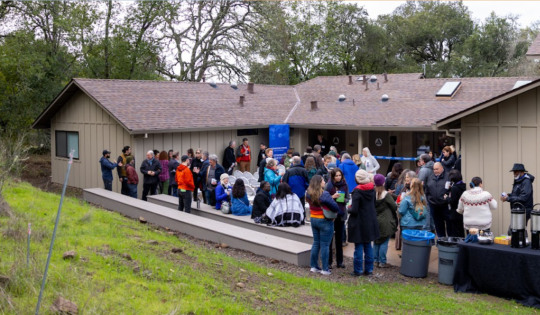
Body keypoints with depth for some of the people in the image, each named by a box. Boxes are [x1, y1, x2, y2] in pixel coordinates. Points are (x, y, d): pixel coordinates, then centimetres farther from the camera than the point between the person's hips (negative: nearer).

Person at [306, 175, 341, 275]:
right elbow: (335, 207, -19)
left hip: (313, 219, 7)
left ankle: (314, 266, 21)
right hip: (325, 221, -6)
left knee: (316, 243, 16)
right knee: (325, 245, 1)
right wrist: (336, 211, 4)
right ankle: (325, 269, 6)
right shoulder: (324, 194, -22)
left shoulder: (309, 194, -1)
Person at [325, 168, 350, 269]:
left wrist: (344, 200, -12)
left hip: (341, 214, 3)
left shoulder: (345, 185, 3)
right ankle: (328, 261, 8)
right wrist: (332, 197, -21)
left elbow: (348, 198, 9)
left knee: (339, 238, 11)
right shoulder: (328, 185, -7)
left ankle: (339, 261, 19)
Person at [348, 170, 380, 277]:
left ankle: (358, 270, 8)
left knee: (359, 247, 2)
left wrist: (349, 209, -1)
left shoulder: (357, 191, -19)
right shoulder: (372, 189, -1)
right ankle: (369, 269, 20)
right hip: (370, 222, 6)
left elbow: (354, 210, -21)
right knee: (368, 246, 14)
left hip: (359, 223, -6)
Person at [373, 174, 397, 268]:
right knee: (384, 242, 2)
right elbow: (394, 207, -7)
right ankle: (382, 262, 3)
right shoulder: (387, 194, -14)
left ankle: (376, 260, 19)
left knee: (376, 241, 15)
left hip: (375, 221, 5)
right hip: (385, 222, -4)